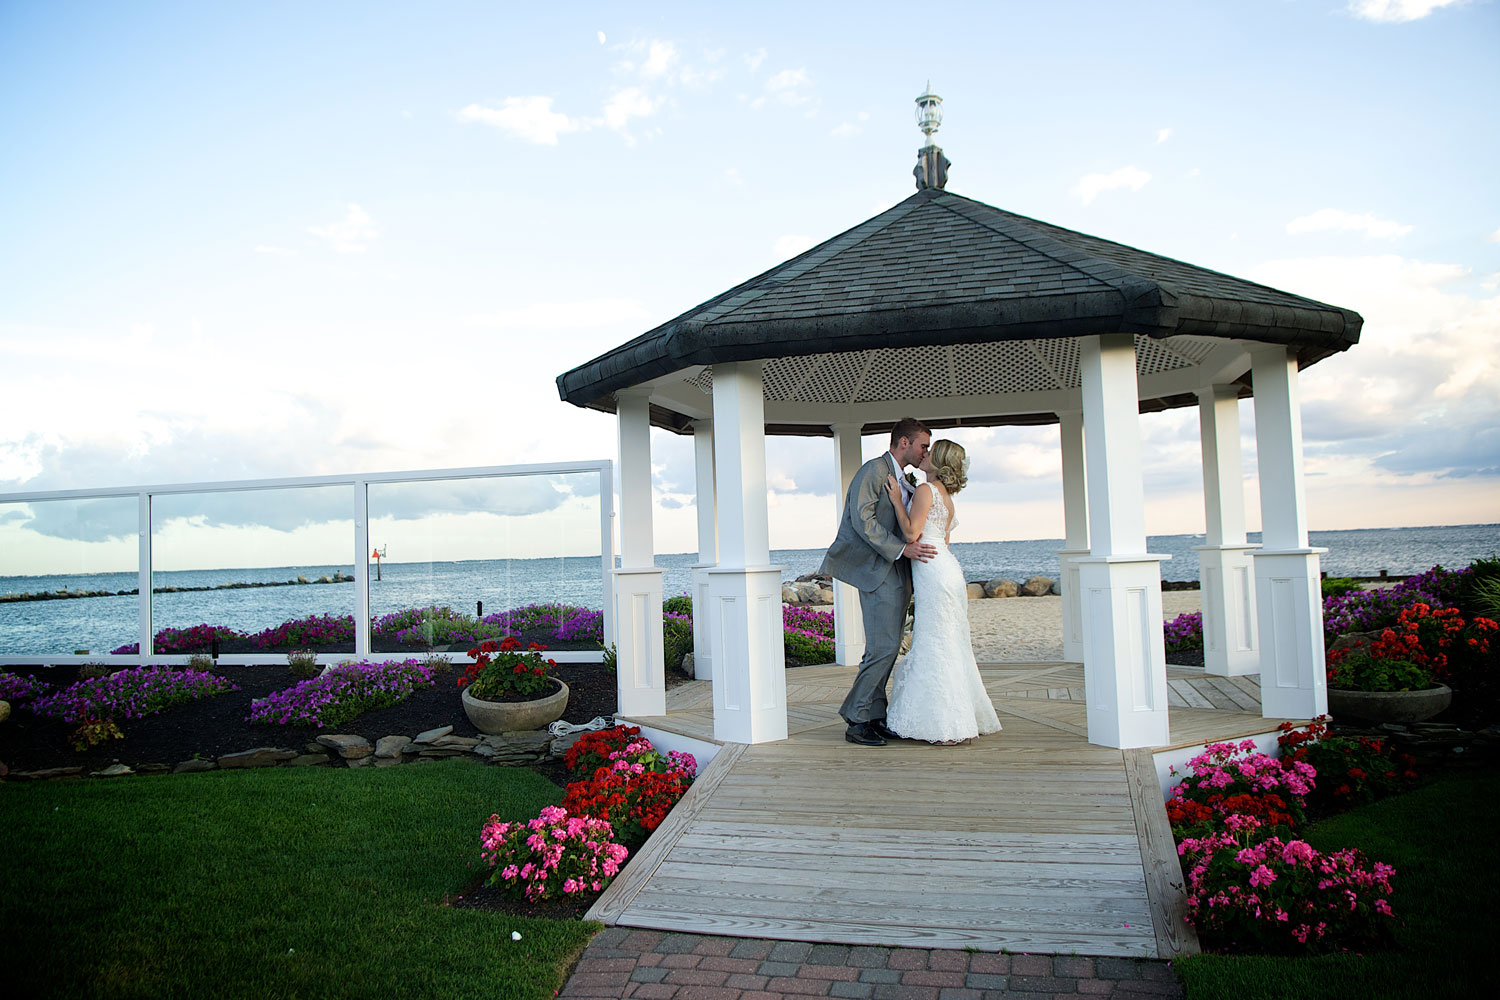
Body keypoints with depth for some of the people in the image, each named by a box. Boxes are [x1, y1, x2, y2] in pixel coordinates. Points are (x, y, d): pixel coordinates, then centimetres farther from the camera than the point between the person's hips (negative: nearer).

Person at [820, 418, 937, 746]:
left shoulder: (906, 483, 22)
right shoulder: (873, 470, -8)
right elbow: (862, 520, -18)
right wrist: (901, 548, -20)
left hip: (897, 573, 9)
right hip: (877, 572, -9)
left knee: (887, 648, 8)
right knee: (883, 648, -12)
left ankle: (874, 718, 13)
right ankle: (855, 721, -3)